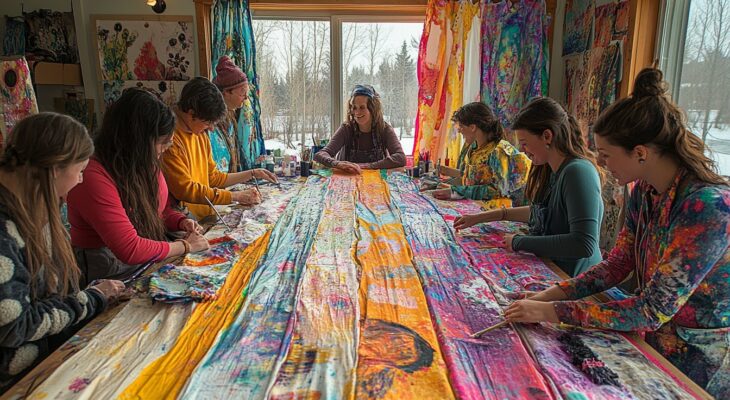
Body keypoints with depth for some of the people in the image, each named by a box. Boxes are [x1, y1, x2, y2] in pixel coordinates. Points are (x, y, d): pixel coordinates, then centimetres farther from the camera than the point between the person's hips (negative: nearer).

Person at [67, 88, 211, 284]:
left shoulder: (145, 164, 1)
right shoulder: (93, 177, -23)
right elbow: (130, 250, -25)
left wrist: (182, 222, -2)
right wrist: (185, 246, -16)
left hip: (150, 261, 7)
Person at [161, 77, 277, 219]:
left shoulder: (201, 136, 13)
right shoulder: (170, 140, -16)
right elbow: (186, 190, -19)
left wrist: (252, 174, 14)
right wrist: (236, 196, -17)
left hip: (205, 218, 8)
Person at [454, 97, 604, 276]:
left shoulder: (577, 172, -22)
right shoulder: (550, 170, 6)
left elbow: (584, 244, -29)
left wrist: (520, 242, -21)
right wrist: (480, 217, 14)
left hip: (573, 284, -8)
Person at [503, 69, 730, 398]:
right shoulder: (644, 191, -5)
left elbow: (652, 310, -28)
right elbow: (616, 265, 0)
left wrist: (552, 312, -27)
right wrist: (547, 296, -12)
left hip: (699, 365, -6)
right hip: (657, 345, 6)